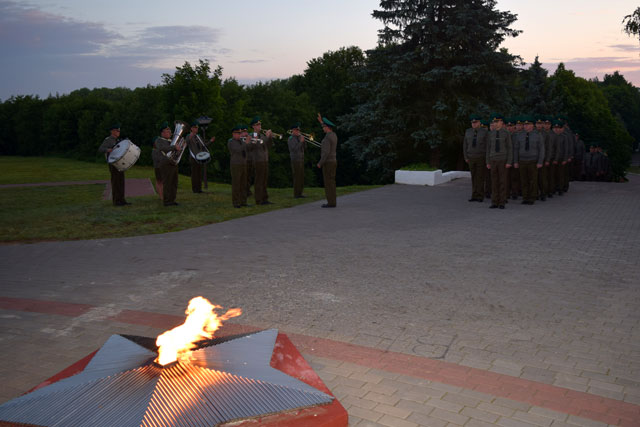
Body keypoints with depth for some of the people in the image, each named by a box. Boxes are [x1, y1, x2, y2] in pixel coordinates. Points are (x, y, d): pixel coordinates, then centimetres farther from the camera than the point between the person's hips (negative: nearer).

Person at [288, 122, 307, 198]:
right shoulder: (291, 139, -10)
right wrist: (301, 141, -21)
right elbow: (294, 149, -20)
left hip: (301, 160, 8)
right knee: (297, 177, -7)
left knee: (301, 177, 9)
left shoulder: (298, 137, 15)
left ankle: (299, 193, 15)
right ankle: (296, 194, -3)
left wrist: (304, 139, -5)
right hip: (295, 160, -8)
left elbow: (304, 146, 11)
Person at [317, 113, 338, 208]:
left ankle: (331, 203, -5)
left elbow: (326, 152, -25)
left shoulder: (327, 138, -19)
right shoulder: (334, 135, 10)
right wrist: (321, 121, 33)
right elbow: (327, 130, 35)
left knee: (328, 183, -6)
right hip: (333, 161, 9)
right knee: (331, 182, 11)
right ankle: (332, 202, 12)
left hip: (328, 162, -9)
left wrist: (320, 163, -17)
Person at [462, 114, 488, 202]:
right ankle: (474, 196, 10)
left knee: (480, 177, -2)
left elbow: (487, 145, -5)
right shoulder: (468, 132, 7)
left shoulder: (484, 132, -4)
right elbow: (465, 145, 10)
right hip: (471, 158, 3)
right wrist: (466, 157, 5)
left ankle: (480, 196, 5)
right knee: (473, 177, 5)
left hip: (481, 158, -3)